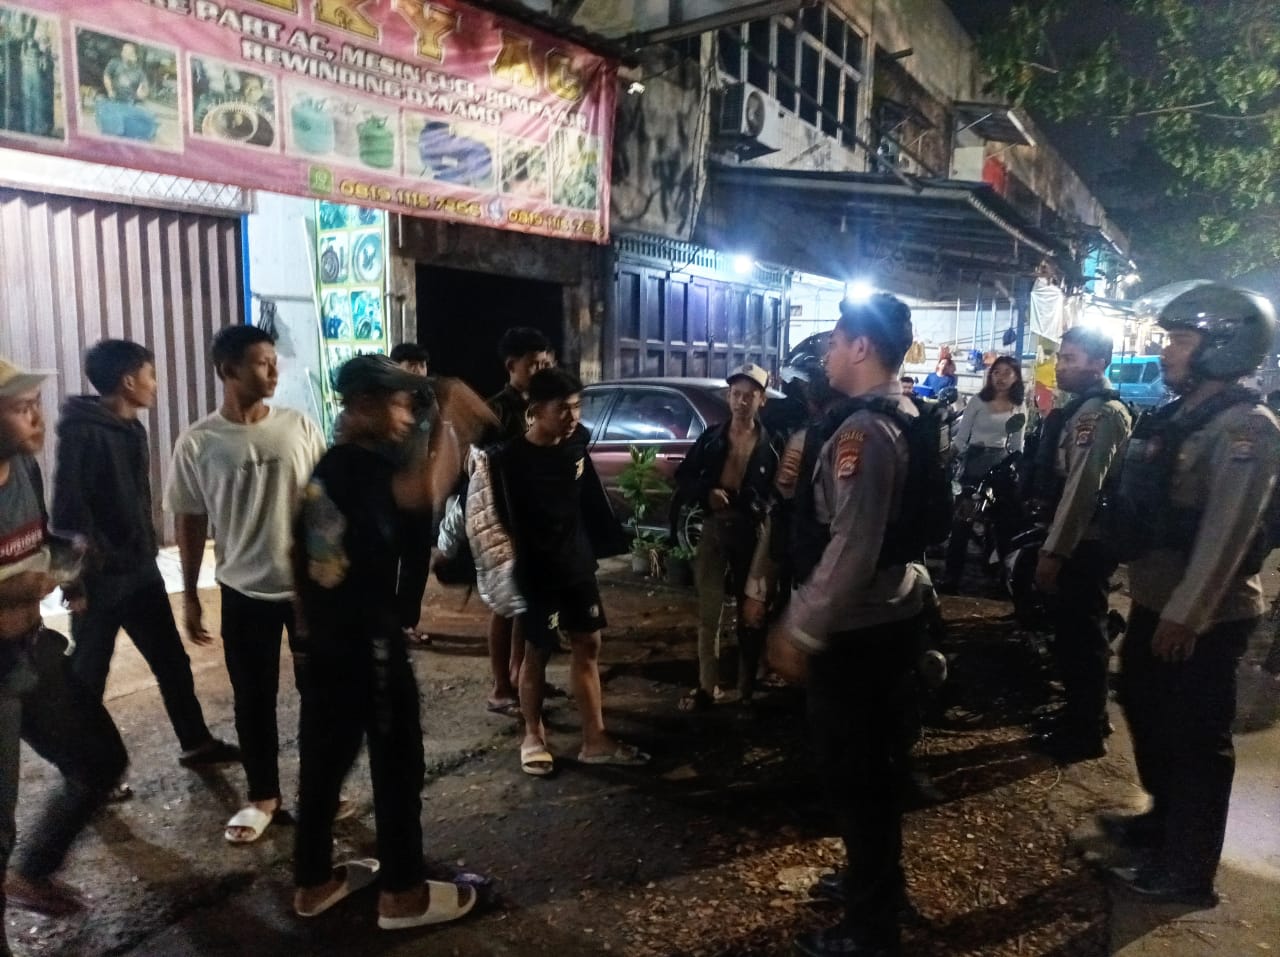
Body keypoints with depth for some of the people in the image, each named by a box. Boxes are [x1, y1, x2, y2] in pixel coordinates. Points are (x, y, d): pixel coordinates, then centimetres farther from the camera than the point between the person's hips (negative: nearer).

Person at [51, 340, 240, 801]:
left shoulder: (132, 429, 9)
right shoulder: (82, 432, -17)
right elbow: (68, 509, -20)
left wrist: (146, 551, 16)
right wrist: (89, 564, -17)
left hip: (140, 569, 8)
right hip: (100, 579, -8)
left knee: (171, 659, 15)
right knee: (88, 676, 8)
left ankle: (196, 743, 29)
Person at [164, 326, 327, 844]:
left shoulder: (300, 427, -5)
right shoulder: (198, 443, -7)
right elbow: (191, 522, 1)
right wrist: (190, 596, 5)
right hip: (243, 591, -1)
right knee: (254, 699, 11)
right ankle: (263, 797, 30)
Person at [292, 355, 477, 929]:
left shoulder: (325, 469, 10)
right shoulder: (367, 467, -17)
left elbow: (298, 557, 16)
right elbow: (419, 493, -41)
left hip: (322, 641, 9)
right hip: (368, 643, -9)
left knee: (322, 762, 17)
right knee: (398, 768, 5)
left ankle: (313, 881, 31)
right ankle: (402, 894, 17)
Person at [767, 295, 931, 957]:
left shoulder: (862, 428, -22)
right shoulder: (907, 420, 8)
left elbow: (851, 547, -27)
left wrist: (800, 629, -20)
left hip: (858, 626, -10)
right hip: (894, 612, 10)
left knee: (851, 769, 5)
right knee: (875, 759, 23)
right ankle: (878, 880, 42)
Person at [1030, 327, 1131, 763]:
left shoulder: (1099, 413, -18)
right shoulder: (1087, 408, 15)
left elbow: (1082, 487, -24)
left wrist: (1053, 550, -25)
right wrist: (1054, 542, 21)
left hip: (1083, 543, -10)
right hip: (1080, 539, 10)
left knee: (1079, 634, 0)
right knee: (1076, 630, 18)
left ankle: (1084, 733, 11)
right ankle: (1087, 716, 32)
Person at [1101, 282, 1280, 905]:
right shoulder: (1176, 418, 11)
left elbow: (1227, 533, -24)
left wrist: (1186, 613, -26)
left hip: (1204, 616, -9)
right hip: (1154, 602, 9)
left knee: (1196, 740, 3)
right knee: (1145, 711, 22)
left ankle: (1187, 871, 18)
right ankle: (1165, 818, 43)